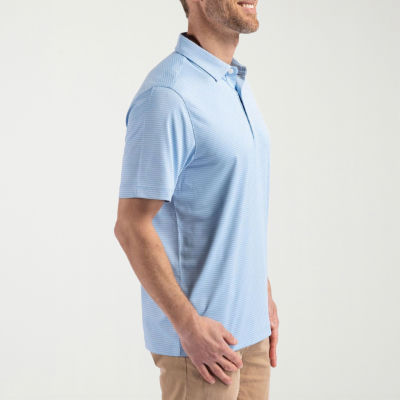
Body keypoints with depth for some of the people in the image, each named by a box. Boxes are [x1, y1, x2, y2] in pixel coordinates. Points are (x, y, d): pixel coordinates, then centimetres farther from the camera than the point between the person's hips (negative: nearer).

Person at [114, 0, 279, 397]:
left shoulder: (236, 84, 10)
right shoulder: (167, 95, -18)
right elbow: (132, 227, -20)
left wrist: (264, 295, 17)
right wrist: (189, 325, -19)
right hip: (200, 334, -8)